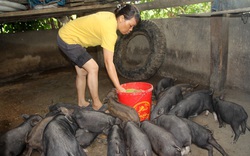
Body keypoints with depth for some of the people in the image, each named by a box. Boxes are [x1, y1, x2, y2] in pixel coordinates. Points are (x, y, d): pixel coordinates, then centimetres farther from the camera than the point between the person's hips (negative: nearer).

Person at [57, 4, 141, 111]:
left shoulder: (111, 17, -1)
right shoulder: (109, 29, -28)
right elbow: (109, 63, -29)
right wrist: (120, 89, -28)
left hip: (66, 35, 9)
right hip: (68, 39, -9)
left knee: (82, 71, 12)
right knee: (93, 68, -11)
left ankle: (81, 103, 24)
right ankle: (96, 105, 0)